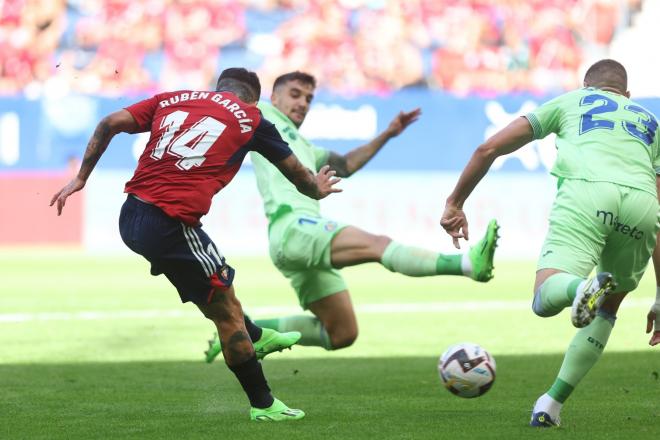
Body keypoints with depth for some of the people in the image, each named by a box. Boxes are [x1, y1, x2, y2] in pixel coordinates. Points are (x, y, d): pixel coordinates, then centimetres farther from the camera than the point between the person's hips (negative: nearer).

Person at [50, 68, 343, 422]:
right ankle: (263, 405, 14)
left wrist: (80, 178, 10)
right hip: (171, 225, -5)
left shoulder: (171, 99, 18)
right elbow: (296, 173, 24)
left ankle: (254, 337, 47)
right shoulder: (250, 119, 10)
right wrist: (317, 190, 45)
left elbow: (111, 124, 6)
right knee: (225, 307, 7)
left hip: (130, 217, 6)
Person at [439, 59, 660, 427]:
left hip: (585, 191, -3)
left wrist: (455, 203, 36)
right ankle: (552, 405, 16)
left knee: (545, 299, -14)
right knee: (608, 308, 23)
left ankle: (584, 288, -50)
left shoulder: (570, 101, 33)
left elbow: (488, 149, 26)